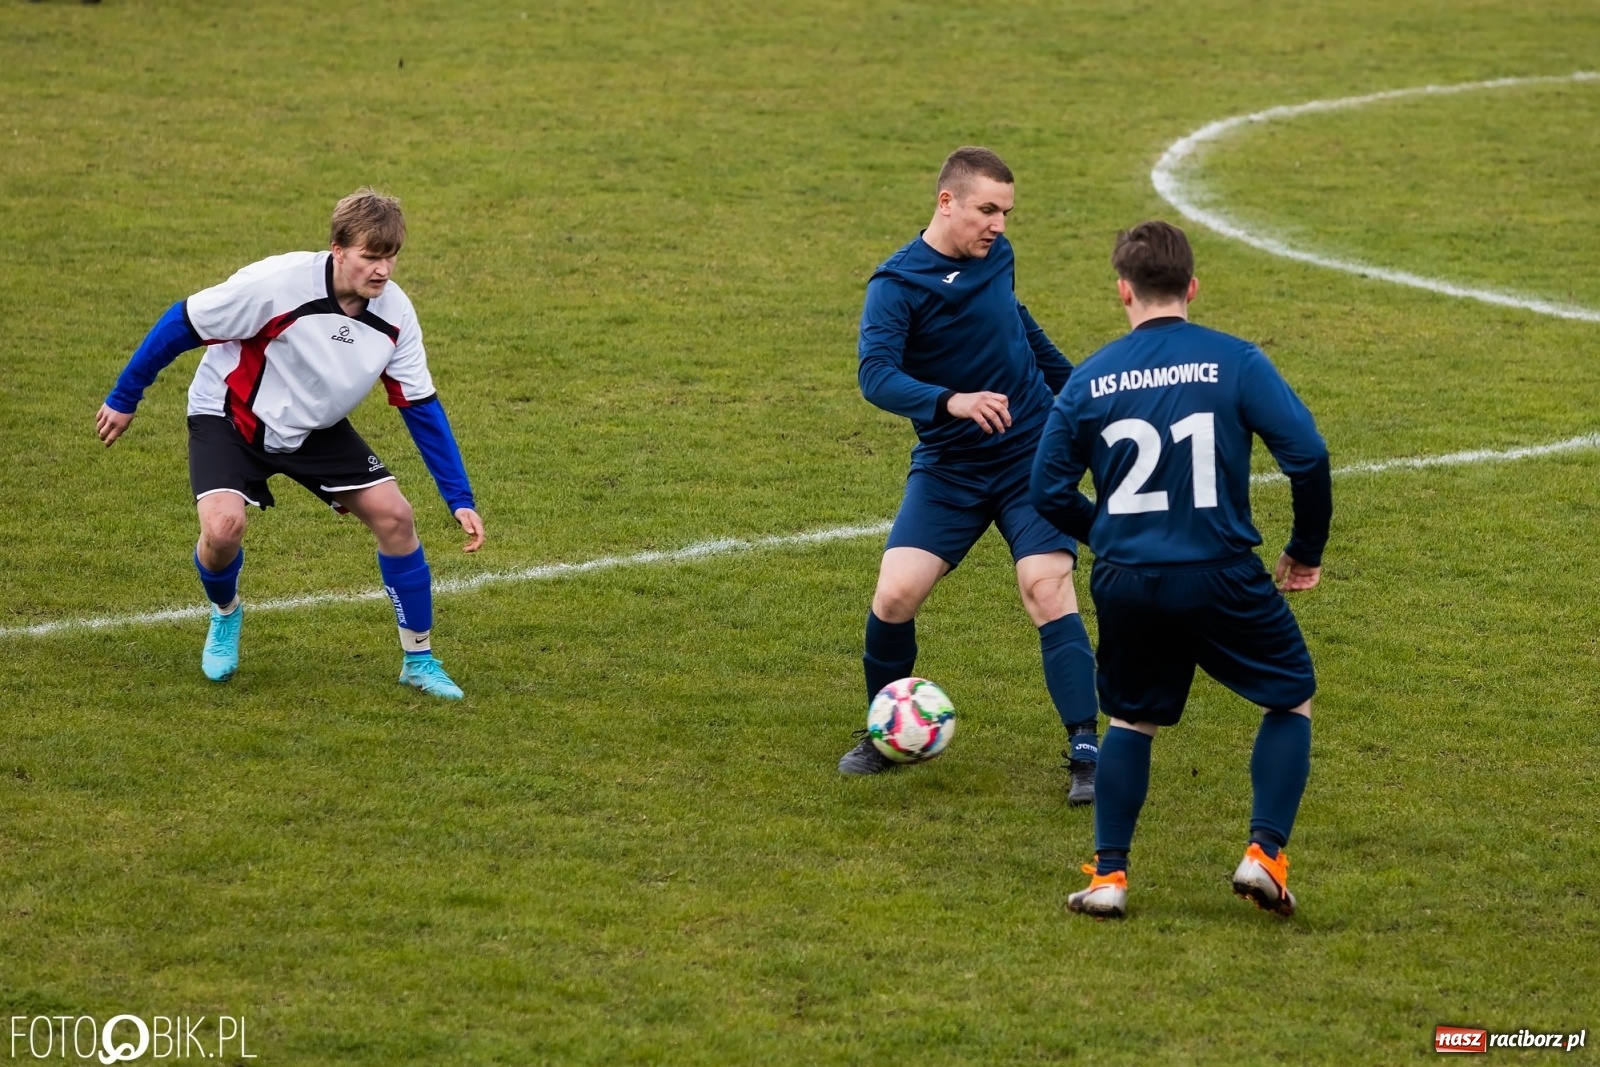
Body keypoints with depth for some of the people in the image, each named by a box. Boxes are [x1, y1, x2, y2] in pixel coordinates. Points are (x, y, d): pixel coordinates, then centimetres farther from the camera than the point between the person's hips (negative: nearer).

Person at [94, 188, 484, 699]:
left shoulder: (394, 313, -16)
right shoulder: (277, 284, -32)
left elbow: (421, 408, -5)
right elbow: (181, 324, -20)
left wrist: (460, 499, -8)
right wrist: (123, 399, -11)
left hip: (316, 428, 5)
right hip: (230, 416, -4)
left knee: (394, 515, -7)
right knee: (223, 527, -27)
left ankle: (419, 660, 10)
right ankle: (225, 614, 11)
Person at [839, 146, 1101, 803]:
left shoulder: (996, 255, 2)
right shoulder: (896, 285, -14)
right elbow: (876, 375, -28)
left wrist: (1072, 385, 35)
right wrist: (952, 402, -45)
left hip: (1032, 454, 2)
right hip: (947, 469, -2)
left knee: (1047, 588, -15)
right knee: (895, 594, -13)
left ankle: (1086, 751, -13)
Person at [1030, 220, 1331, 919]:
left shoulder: (1090, 379, 2)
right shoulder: (1234, 362, -5)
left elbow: (1049, 490, 5)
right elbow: (1307, 455, -11)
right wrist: (1307, 550, 4)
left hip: (1125, 585, 3)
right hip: (1223, 576, -3)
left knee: (1131, 720, 23)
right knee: (1290, 700, 17)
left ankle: (1108, 874, 14)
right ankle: (1264, 852, 2)